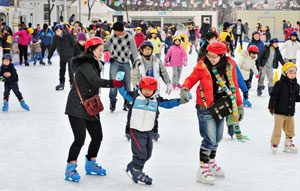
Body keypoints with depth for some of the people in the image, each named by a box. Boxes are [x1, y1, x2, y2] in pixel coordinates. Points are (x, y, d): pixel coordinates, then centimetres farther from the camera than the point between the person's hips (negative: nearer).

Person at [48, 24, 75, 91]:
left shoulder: (68, 35, -16)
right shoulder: (55, 38, -4)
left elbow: (74, 44, -9)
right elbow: (52, 47, 7)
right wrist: (49, 56, 10)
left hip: (70, 55, -4)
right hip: (62, 56, 4)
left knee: (70, 69, -3)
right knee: (62, 70, 9)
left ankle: (72, 83, 9)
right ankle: (61, 83, 20)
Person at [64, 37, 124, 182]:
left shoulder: (94, 64, 16)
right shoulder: (84, 64, -15)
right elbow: (95, 81, -30)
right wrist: (113, 83, -39)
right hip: (77, 107, -10)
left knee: (97, 136, 10)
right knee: (80, 139, -14)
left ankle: (90, 165, 27)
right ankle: (70, 169, -1)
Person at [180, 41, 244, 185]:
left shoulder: (229, 65, -4)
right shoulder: (202, 66, -14)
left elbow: (234, 86, 6)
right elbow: (191, 79, -4)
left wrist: (239, 105, 9)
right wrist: (185, 89, -25)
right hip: (205, 108, -5)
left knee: (217, 138, 16)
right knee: (210, 139, -10)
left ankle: (211, 163, 37)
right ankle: (202, 170, 3)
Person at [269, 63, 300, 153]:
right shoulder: (280, 84, -10)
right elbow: (274, 95, -11)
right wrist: (271, 106, -16)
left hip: (290, 112, 6)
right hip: (279, 112, -6)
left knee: (290, 130, 12)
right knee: (277, 129, -4)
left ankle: (288, 144, 25)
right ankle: (274, 144, 10)